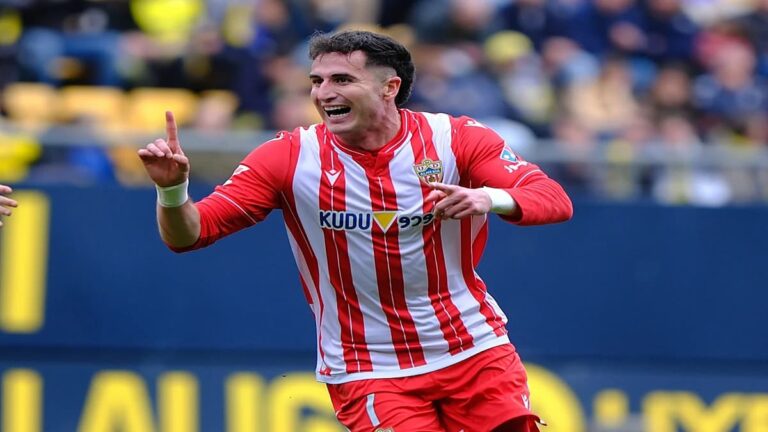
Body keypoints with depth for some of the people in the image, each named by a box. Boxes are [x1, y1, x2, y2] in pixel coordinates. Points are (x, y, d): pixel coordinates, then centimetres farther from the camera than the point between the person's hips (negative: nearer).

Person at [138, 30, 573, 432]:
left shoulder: (456, 139, -7)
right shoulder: (290, 157, -7)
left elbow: (554, 200, -13)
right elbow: (189, 234, -8)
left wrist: (489, 198, -33)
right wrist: (173, 188, -30)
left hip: (477, 352, 1)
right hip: (368, 373, -1)